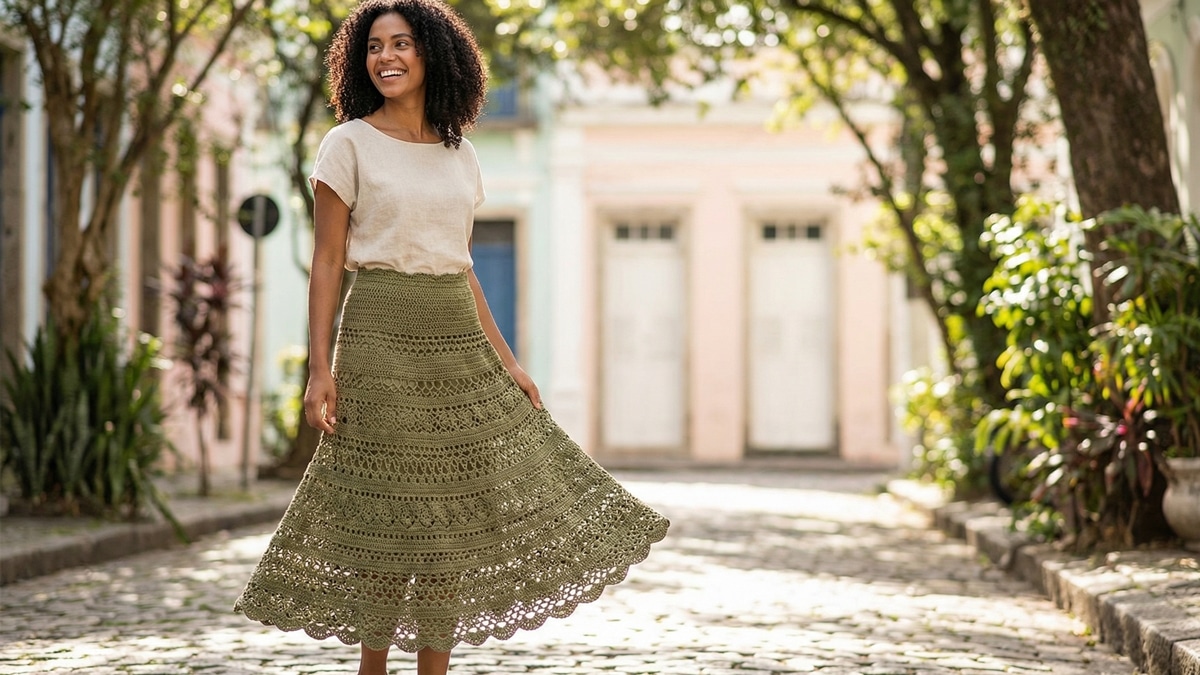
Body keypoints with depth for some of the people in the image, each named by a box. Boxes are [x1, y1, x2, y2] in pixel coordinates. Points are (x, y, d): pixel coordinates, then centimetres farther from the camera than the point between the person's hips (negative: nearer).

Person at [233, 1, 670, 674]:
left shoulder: (459, 154, 12)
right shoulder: (349, 145, -1)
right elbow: (328, 262, -4)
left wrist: (507, 360, 12)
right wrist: (321, 367, -12)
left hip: (458, 342, 5)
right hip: (380, 338, -5)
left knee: (454, 514, 4)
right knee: (386, 514, -2)